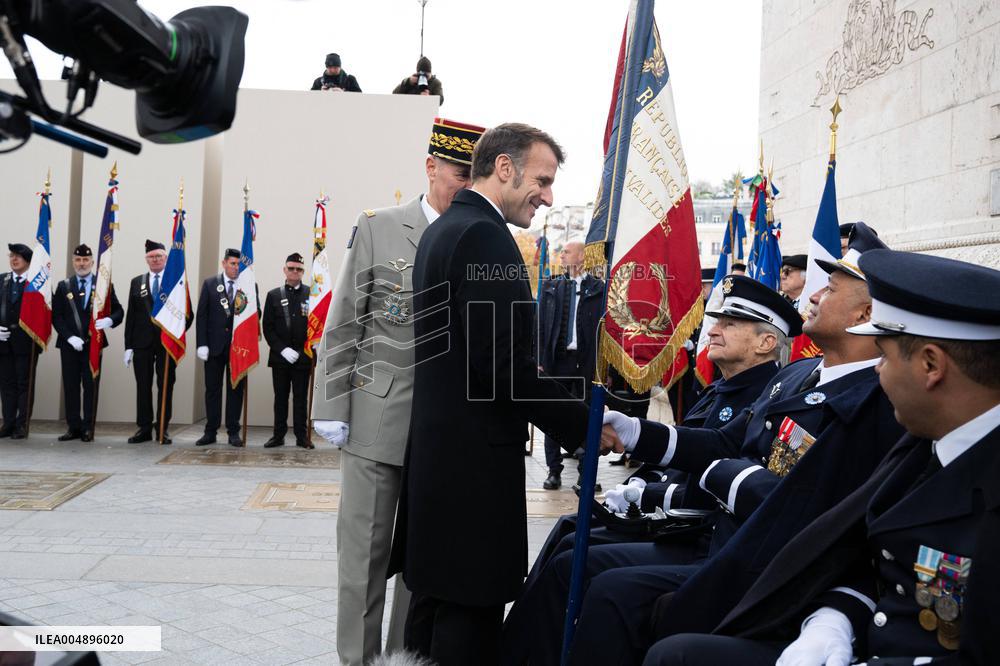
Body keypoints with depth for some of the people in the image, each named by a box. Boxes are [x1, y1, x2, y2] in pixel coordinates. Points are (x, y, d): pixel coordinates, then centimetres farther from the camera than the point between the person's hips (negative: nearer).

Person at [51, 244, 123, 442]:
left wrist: (110, 320, -21)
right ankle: (73, 426, 10)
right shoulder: (63, 286, 9)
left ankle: (88, 428, 4)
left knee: (90, 385, -1)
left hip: (93, 343, -2)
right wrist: (69, 337, -11)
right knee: (70, 386, 4)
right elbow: (56, 316, 3)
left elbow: (118, 311, 3)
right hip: (69, 344, 2)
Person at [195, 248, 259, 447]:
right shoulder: (209, 284, 5)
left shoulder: (250, 285, 5)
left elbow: (257, 313, 2)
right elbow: (201, 315, 2)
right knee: (212, 389, 6)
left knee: (236, 389, 4)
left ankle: (233, 432, 11)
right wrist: (202, 344, -5)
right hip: (215, 345, 0)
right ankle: (211, 431, 13)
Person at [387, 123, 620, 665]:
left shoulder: (442, 229, 15)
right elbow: (502, 364, -22)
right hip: (477, 456, -10)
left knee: (436, 595, 19)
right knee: (472, 613, 1)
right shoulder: (484, 235, -16)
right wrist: (583, 425, -14)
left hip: (438, 449, 10)